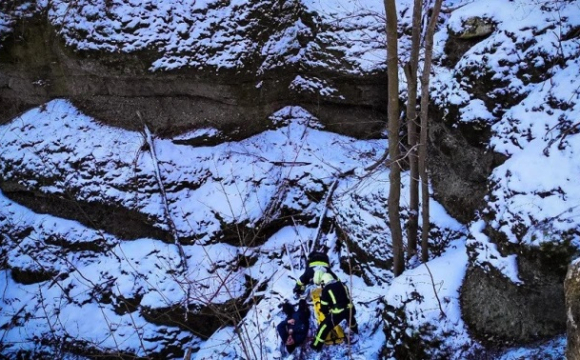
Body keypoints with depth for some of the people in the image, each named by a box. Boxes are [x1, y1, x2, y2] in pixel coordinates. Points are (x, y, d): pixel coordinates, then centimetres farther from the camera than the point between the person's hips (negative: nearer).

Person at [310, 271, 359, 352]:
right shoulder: (341, 284, 11)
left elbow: (324, 305, 1)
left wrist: (326, 313, 21)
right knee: (350, 317, 42)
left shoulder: (326, 289, -7)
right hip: (349, 309, 7)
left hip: (337, 313, -7)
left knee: (325, 326, 7)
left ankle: (316, 345, 9)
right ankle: (355, 330, 71)